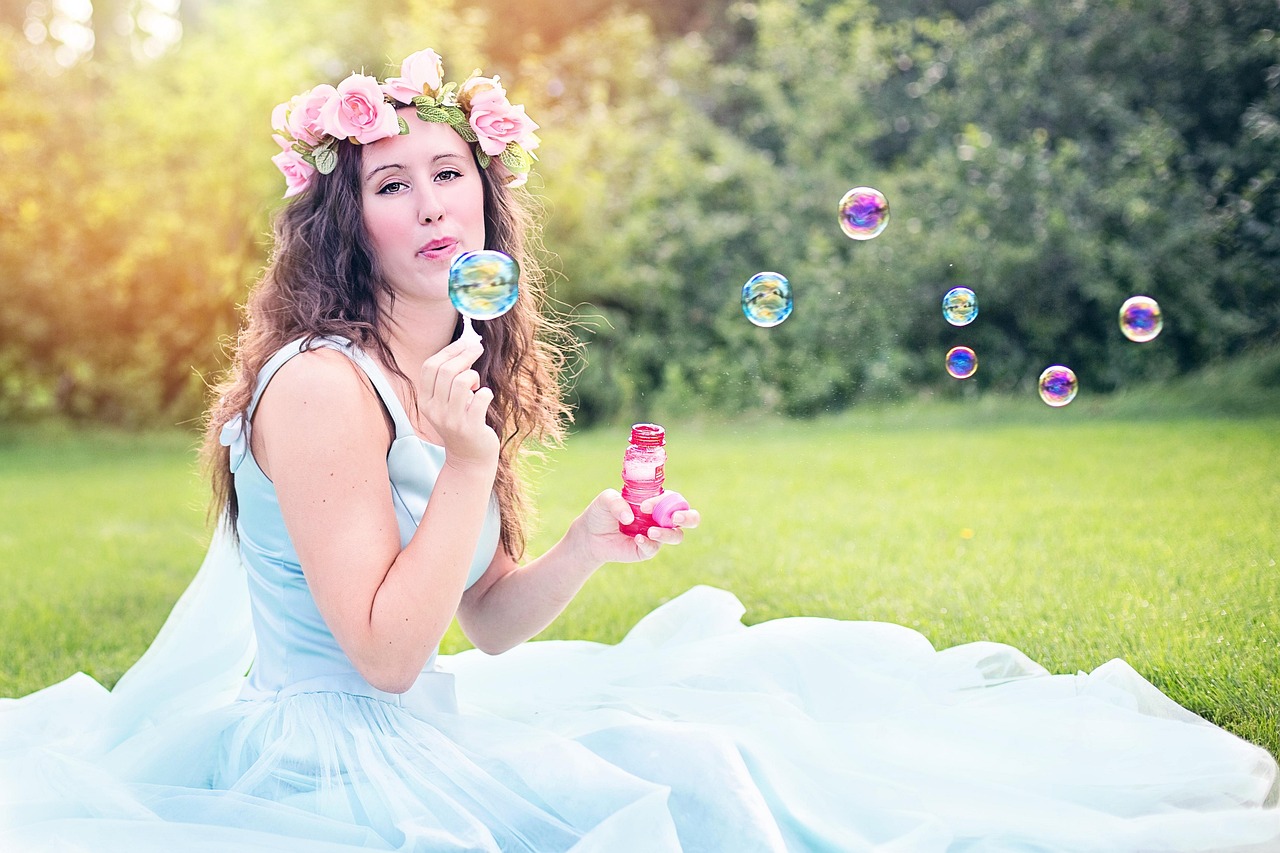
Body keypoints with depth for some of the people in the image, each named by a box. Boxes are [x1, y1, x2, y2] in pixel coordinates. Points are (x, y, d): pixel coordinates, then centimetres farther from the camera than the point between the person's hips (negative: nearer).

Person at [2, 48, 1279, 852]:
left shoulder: (456, 371, 7)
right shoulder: (323, 386, -20)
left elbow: (490, 622, 10)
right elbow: (385, 654, -21)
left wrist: (585, 548, -8)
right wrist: (469, 465, -24)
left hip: (427, 731, 8)